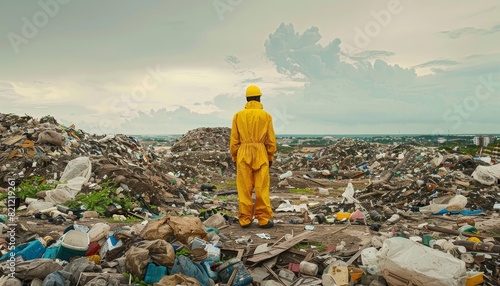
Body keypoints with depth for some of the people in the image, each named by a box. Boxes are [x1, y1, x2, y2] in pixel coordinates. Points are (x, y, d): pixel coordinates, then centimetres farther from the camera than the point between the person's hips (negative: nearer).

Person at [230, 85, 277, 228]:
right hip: (261, 154, -1)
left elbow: (234, 140, 3)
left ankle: (245, 219, 9)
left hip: (243, 154, 1)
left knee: (244, 188, 5)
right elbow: (271, 139, 1)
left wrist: (235, 157, 11)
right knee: (262, 188, 3)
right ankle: (264, 219, 6)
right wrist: (271, 157, 11)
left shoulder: (238, 115, 2)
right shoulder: (266, 116, 0)